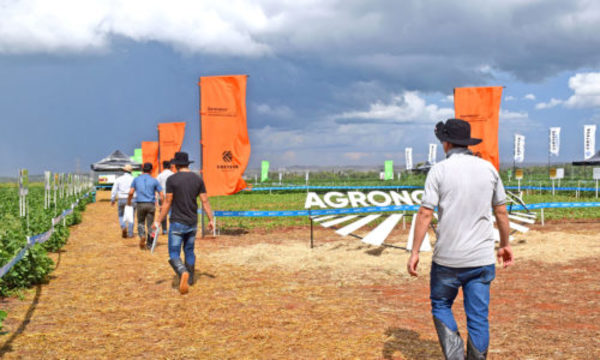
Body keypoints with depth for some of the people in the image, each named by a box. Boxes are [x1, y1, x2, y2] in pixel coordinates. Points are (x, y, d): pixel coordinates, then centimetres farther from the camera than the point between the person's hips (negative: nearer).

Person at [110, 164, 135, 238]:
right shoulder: (133, 179, -1)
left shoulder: (119, 179, 1)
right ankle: (130, 233, 4)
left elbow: (114, 190, 2)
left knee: (121, 216, 15)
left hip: (121, 199, 1)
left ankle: (124, 227, -12)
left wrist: (112, 200, 12)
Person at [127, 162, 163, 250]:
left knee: (141, 223, 16)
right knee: (150, 224, 7)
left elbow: (131, 192, -2)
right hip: (151, 204, -1)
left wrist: (129, 201, 13)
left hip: (140, 204, 1)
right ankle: (149, 244, 6)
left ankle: (142, 236, -12)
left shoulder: (136, 179, 5)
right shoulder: (154, 180, 2)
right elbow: (161, 194, 0)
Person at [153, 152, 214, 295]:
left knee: (174, 254, -1)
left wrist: (158, 221, -2)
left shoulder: (172, 179, -9)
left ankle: (183, 273, -28)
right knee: (189, 251, 21)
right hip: (192, 223, 4)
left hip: (177, 223, -4)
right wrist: (211, 220, 8)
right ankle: (190, 279, 30)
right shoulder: (198, 179, 2)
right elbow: (205, 201, 1)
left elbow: (168, 203, -9)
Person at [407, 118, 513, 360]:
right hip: (482, 258, 3)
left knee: (441, 306, 15)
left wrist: (415, 252, -6)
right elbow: (501, 211, 10)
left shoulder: (439, 170, -7)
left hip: (447, 258, -3)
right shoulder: (488, 168, 5)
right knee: (478, 317, 9)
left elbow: (425, 214, -11)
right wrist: (505, 244, 22)